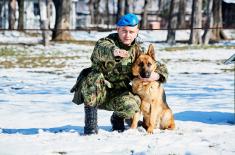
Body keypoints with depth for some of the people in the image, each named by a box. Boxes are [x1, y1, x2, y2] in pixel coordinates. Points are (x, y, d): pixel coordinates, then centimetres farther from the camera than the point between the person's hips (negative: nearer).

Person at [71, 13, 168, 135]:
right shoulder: (106, 42, -12)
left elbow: (161, 67, 7)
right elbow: (100, 51, -38)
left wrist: (157, 75, -19)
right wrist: (112, 52, -63)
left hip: (117, 95, 3)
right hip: (94, 93, -3)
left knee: (131, 107, -30)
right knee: (94, 77, -36)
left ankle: (117, 118, 9)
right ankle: (90, 121, -18)